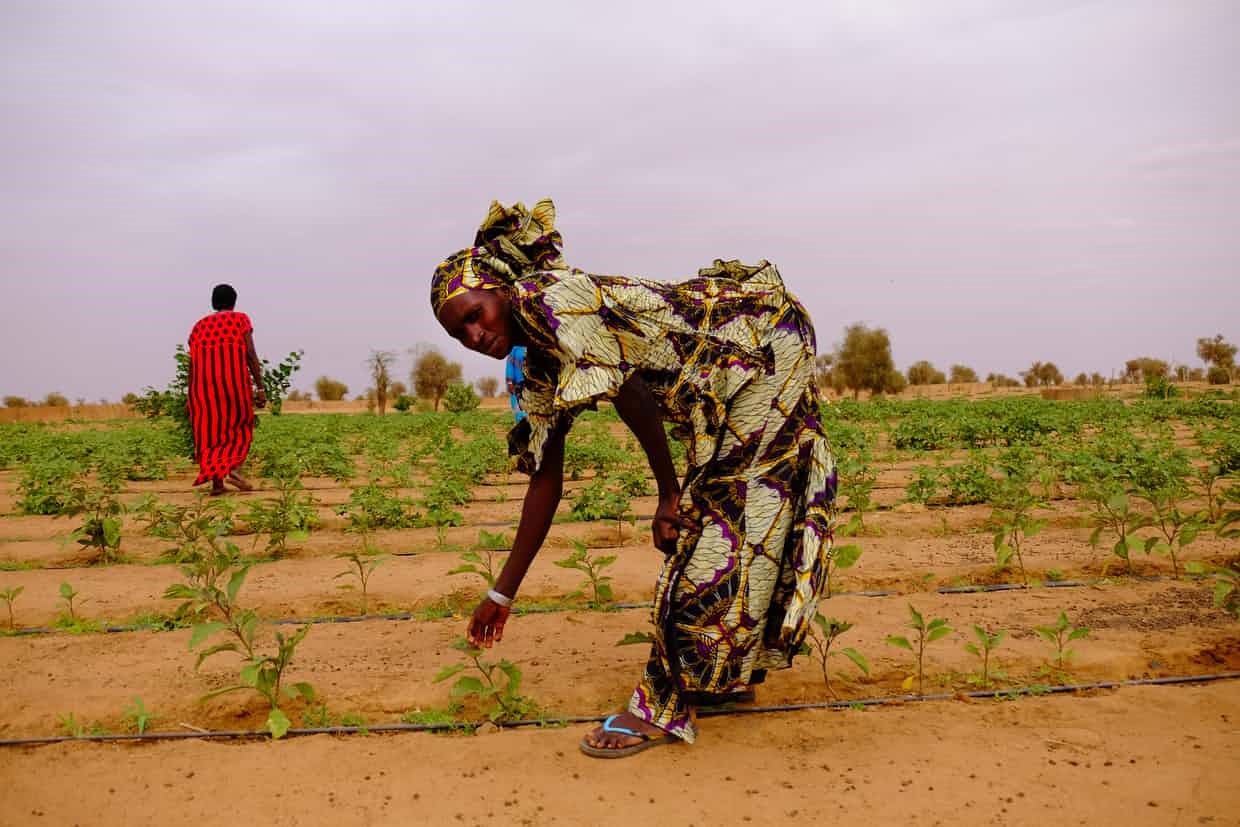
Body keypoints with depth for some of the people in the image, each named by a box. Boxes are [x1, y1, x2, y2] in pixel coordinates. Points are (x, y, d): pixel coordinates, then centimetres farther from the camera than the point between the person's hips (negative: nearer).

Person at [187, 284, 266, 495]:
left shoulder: (200, 325, 15)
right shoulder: (240, 319, 4)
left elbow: (192, 362, 9)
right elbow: (251, 355, -6)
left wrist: (190, 396, 13)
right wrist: (260, 388, -5)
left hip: (204, 383, 3)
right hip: (233, 381, -3)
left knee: (210, 429, 9)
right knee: (240, 424, 13)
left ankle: (216, 482, 3)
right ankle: (233, 467, -9)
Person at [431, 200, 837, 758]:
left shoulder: (550, 297, -20)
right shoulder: (540, 367, 6)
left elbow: (630, 393, -24)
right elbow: (545, 482, 8)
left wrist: (669, 494, -13)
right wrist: (502, 594, 11)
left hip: (762, 337, -9)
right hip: (721, 380, 9)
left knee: (718, 510, -8)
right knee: (707, 513, 12)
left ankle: (666, 706, -3)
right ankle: (729, 673, 27)